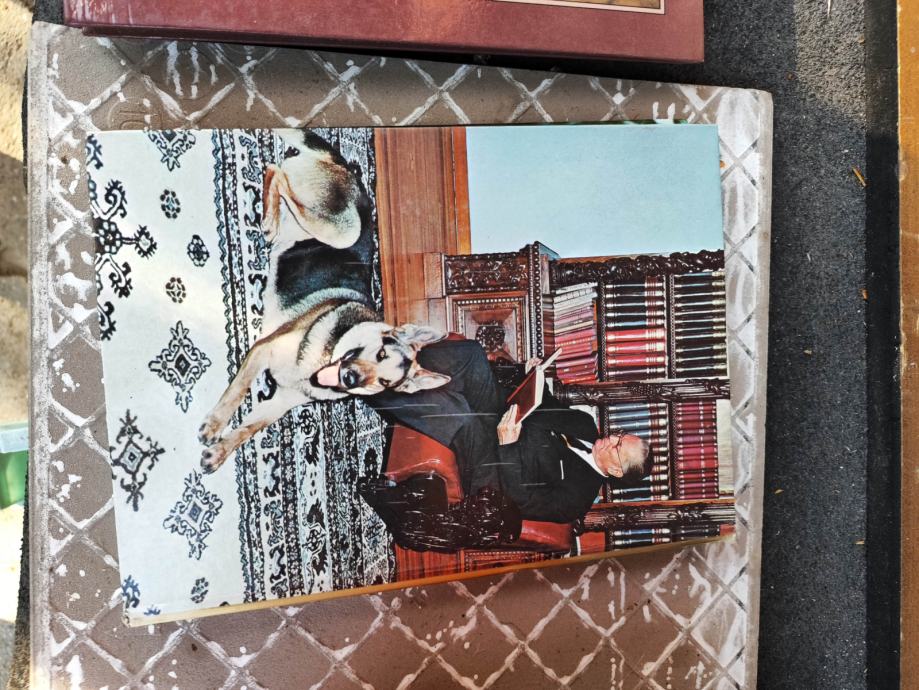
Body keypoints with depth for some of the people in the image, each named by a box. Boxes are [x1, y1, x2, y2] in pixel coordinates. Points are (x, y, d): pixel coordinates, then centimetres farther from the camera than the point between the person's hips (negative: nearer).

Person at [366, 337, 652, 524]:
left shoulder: (579, 495, -18)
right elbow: (546, 406, 14)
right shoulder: (585, 425, 2)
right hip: (497, 416, 8)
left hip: (482, 463, -7)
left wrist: (508, 446, -32)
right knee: (469, 352, -13)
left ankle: (369, 389, -18)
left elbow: (521, 500, -25)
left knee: (457, 413, -38)